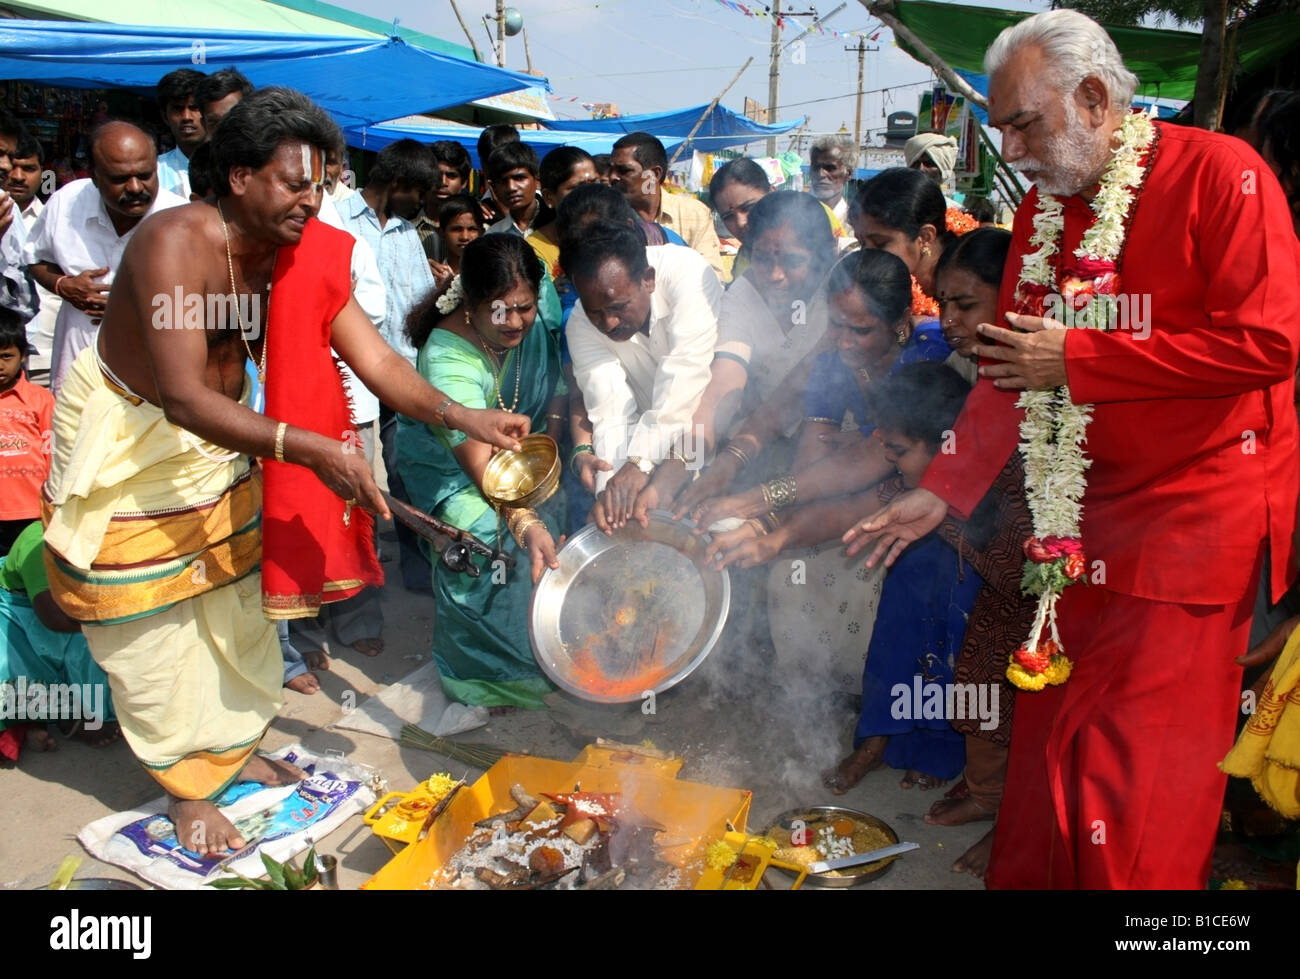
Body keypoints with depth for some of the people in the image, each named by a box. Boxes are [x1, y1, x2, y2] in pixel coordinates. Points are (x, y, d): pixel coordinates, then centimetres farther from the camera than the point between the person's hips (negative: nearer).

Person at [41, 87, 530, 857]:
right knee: (155, 627, 3)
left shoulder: (308, 257, -11)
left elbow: (375, 358, -18)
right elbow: (183, 396, -37)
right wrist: (311, 450, -46)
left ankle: (232, 746, 33)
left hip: (221, 434, 6)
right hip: (127, 440, -6)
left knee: (237, 603, 14)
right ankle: (189, 785, 20)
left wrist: (461, 416, -33)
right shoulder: (176, 244, -31)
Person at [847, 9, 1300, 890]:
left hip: (1195, 514, -6)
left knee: (1138, 777, -2)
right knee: (1047, 745, 12)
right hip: (1084, 519, 6)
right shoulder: (1040, 210, 10)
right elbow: (1010, 367, 12)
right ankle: (1023, 880, 29)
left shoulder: (1219, 172, -10)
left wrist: (1075, 361, -17)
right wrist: (943, 491, 5)